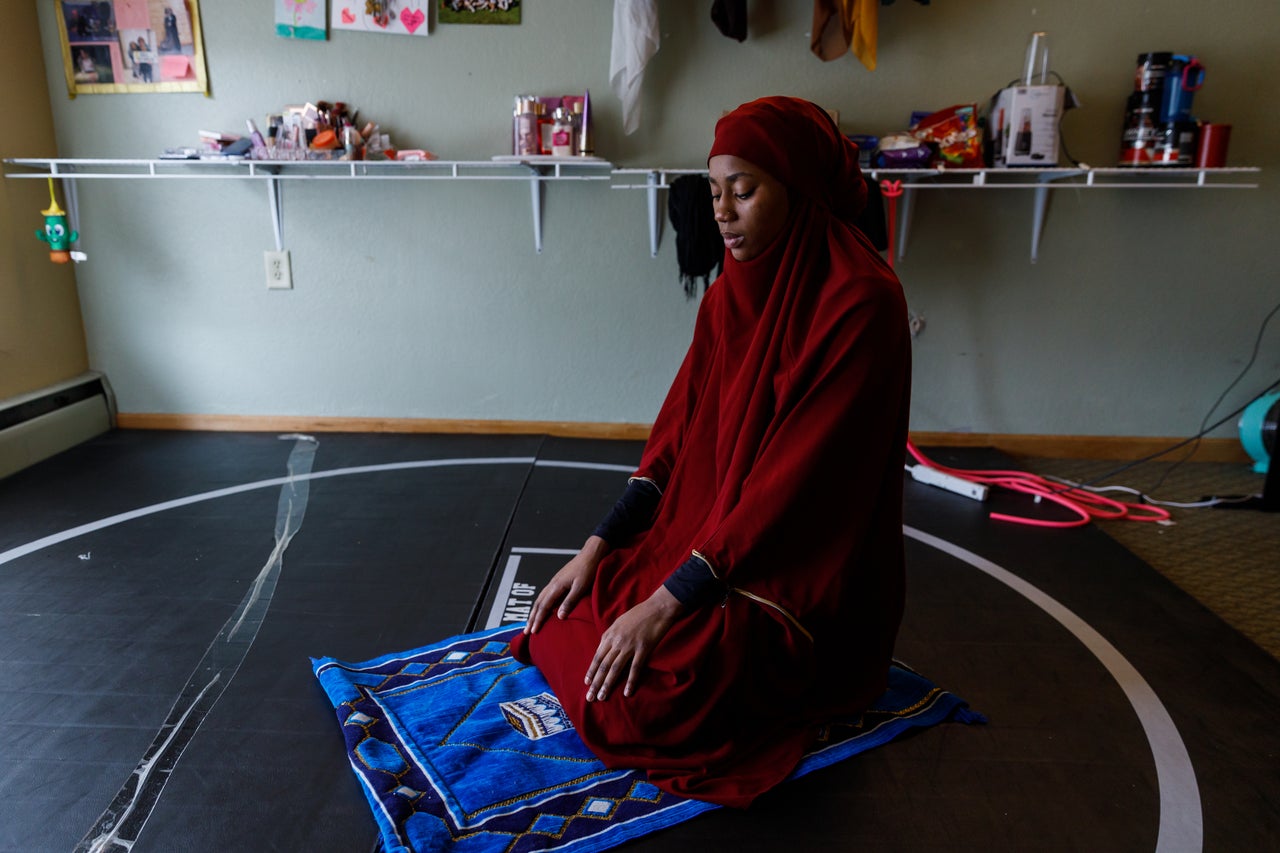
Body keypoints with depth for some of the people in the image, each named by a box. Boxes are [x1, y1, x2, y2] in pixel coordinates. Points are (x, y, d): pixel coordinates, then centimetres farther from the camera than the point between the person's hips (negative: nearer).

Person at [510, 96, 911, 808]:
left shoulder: (860, 302, -20)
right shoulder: (735, 291, 4)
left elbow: (798, 474, -24)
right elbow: (680, 429, 5)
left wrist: (666, 602, -23)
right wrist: (597, 549, -2)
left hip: (803, 576, -7)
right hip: (704, 536, 7)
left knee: (628, 697, -19)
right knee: (561, 627, -2)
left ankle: (796, 679, 6)